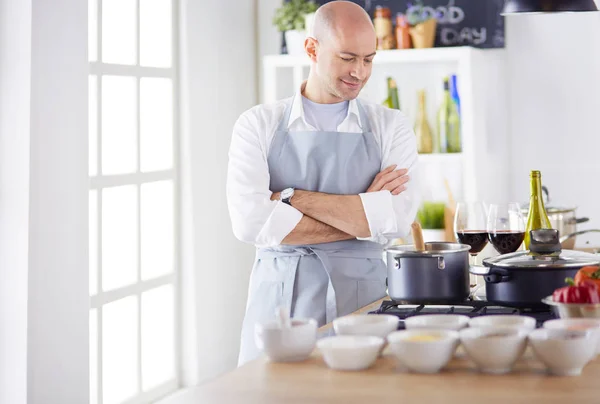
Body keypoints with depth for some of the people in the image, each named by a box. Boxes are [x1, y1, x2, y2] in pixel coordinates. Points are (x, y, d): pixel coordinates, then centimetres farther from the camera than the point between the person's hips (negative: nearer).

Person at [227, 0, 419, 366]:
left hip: (361, 297, 1)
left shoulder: (391, 127, 5)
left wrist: (296, 198, -12)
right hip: (278, 299, 0)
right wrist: (362, 213, -11)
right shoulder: (259, 125, 2)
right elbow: (250, 222, -12)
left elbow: (397, 220, -11)